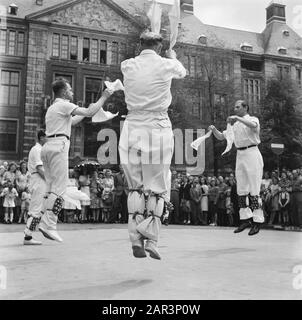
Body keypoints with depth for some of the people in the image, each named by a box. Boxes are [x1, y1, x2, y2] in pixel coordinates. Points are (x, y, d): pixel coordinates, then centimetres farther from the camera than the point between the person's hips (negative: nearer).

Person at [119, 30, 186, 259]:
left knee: (135, 186, 12)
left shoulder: (127, 66, 5)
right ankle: (151, 240, 1)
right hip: (158, 129, -2)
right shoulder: (166, 65, 1)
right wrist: (173, 57, 46)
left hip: (133, 129, 2)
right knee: (158, 188, 6)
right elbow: (182, 72, 24)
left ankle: (136, 239, 6)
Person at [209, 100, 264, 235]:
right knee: (241, 189, 6)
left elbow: (254, 126, -24)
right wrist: (214, 130, -2)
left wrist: (237, 118, -28)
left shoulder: (253, 119, 1)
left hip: (252, 154, -6)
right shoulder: (234, 125, 19)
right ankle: (245, 219, 14)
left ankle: (257, 221, -2)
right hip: (240, 155, 7)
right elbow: (221, 137, 17)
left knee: (254, 189, -8)